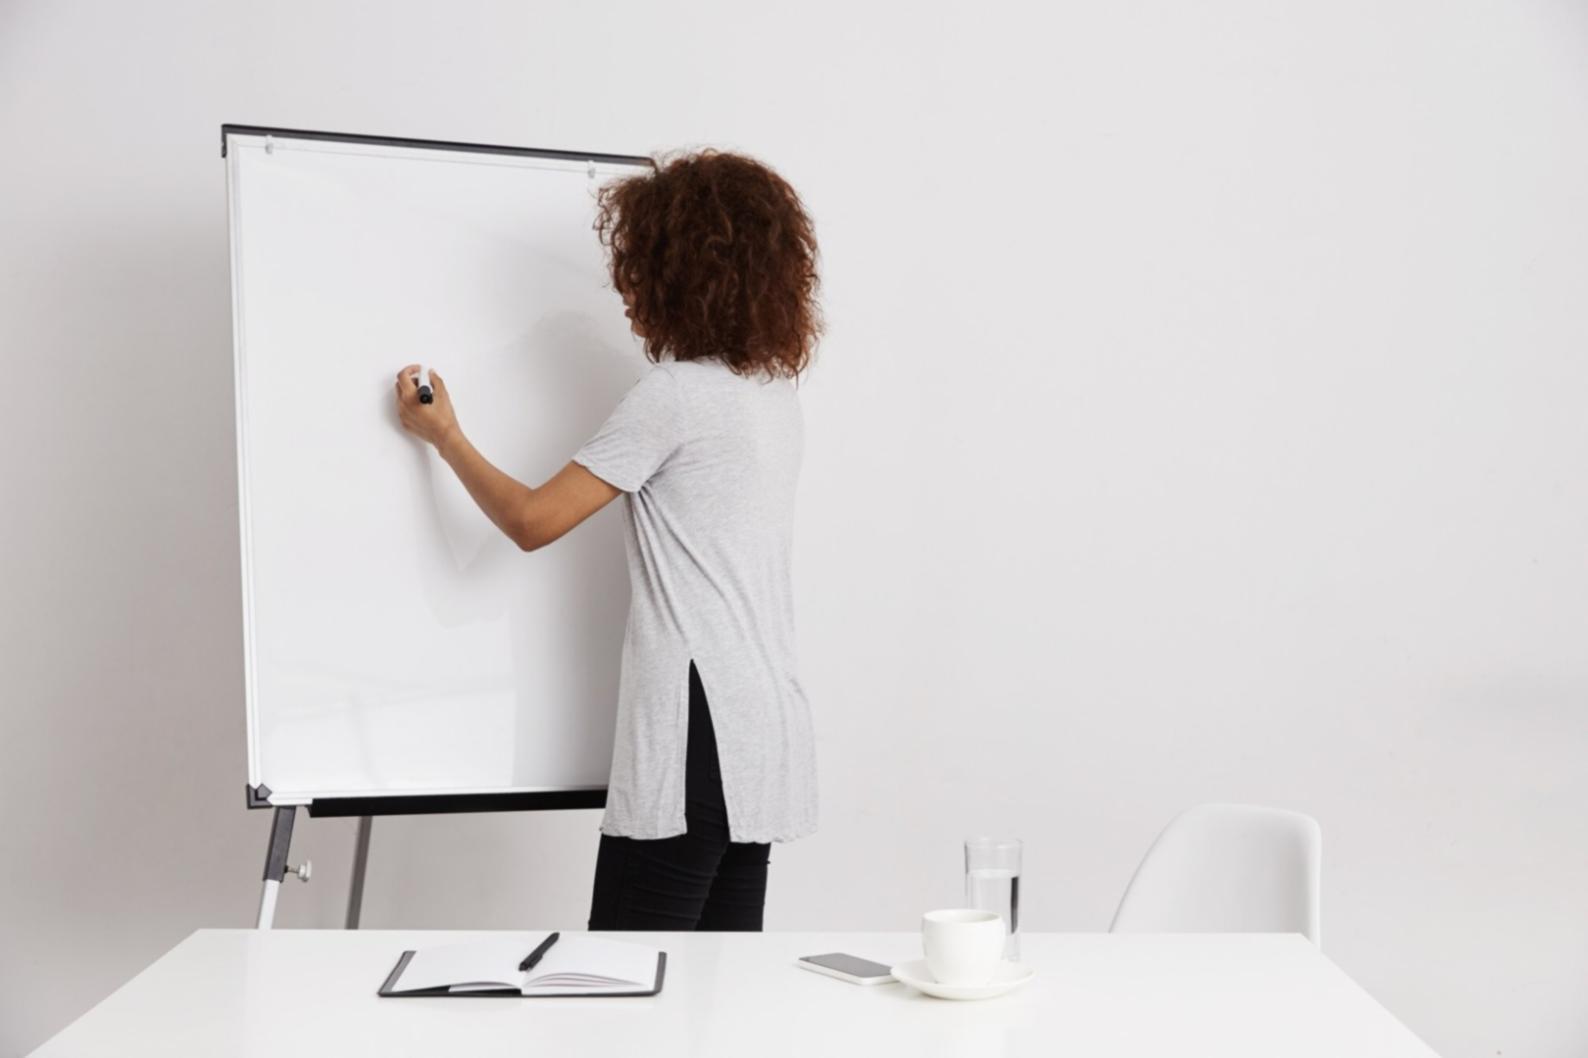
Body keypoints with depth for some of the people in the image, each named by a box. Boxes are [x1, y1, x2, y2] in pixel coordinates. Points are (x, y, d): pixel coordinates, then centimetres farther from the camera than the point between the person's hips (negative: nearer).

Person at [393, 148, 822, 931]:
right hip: (768, 732, 9)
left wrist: (444, 437, 6)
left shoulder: (673, 395, -11)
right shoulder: (775, 389, 12)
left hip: (696, 737, -9)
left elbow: (532, 521, -9)